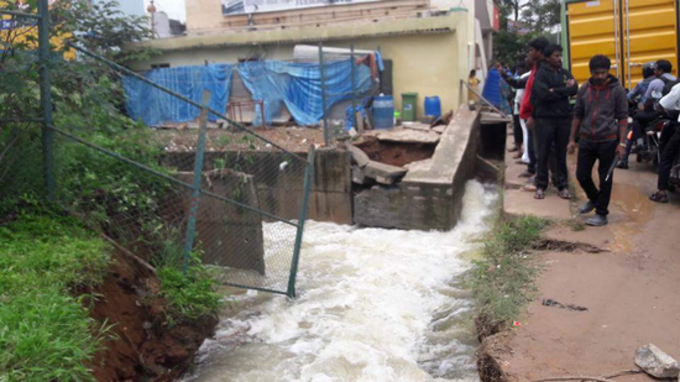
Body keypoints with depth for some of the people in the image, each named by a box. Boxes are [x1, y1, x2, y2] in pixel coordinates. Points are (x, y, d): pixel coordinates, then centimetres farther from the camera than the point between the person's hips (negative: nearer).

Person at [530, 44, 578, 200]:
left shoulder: (565, 73, 11)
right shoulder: (541, 74, -4)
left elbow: (574, 89, -4)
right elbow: (543, 94, -19)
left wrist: (555, 91, -13)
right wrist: (563, 90, -9)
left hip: (564, 118, 4)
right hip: (545, 118, -4)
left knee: (561, 153, 8)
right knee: (543, 154, 2)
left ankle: (562, 186, 14)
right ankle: (541, 186, 10)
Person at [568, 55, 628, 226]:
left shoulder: (617, 90, -4)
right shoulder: (584, 89, 5)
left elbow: (623, 117, -4)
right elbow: (577, 115, 11)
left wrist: (621, 143, -10)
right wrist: (572, 139, 9)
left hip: (608, 141, -3)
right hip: (586, 140, 4)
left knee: (605, 178, 4)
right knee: (582, 175, 6)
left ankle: (601, 213, 14)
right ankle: (594, 199, 35)